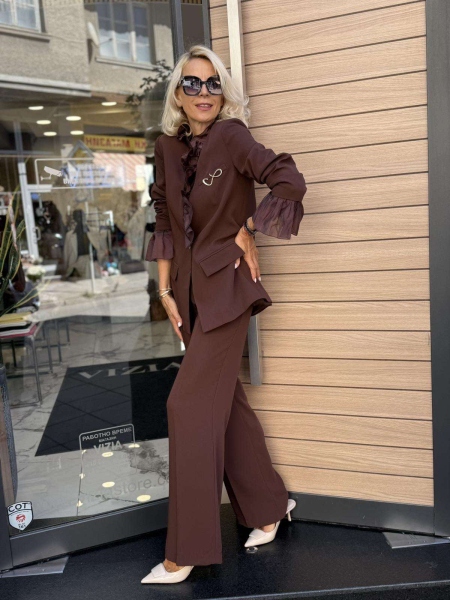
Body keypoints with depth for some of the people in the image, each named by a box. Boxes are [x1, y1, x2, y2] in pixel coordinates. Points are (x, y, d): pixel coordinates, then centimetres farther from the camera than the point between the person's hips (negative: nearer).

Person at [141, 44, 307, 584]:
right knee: (224, 399, 13)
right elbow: (165, 223, 11)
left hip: (226, 283, -7)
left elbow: (290, 182, -18)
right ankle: (269, 506, 33)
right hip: (189, 287, 7)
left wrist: (246, 231, -10)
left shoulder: (231, 137, -10)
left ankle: (186, 552, 8)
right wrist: (165, 290, 7)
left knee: (190, 404, -7)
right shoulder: (167, 147, 8)